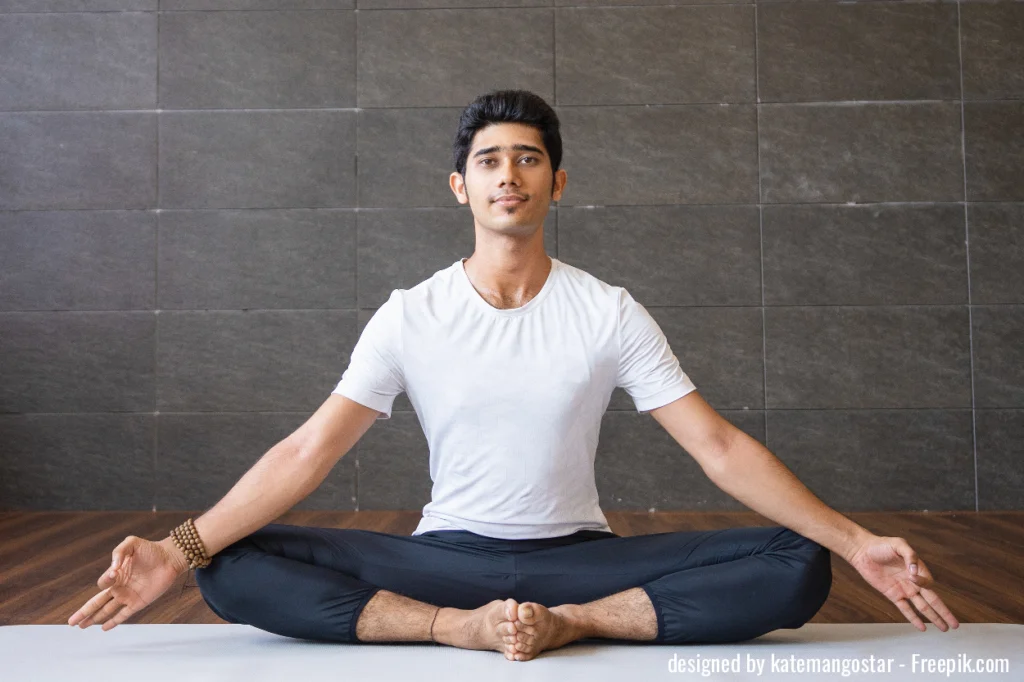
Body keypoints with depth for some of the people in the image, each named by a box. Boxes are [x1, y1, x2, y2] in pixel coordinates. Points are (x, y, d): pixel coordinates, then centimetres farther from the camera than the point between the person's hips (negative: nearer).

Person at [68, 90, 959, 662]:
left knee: (798, 569, -22)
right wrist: (181, 547, -20)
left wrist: (856, 541, -14)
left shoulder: (610, 314, -2)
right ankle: (459, 628, -27)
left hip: (579, 554, 1)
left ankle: (568, 623, -27)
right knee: (232, 568, -22)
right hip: (444, 555, 0)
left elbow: (719, 446, -4)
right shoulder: (410, 316, -2)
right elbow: (307, 453, -7)